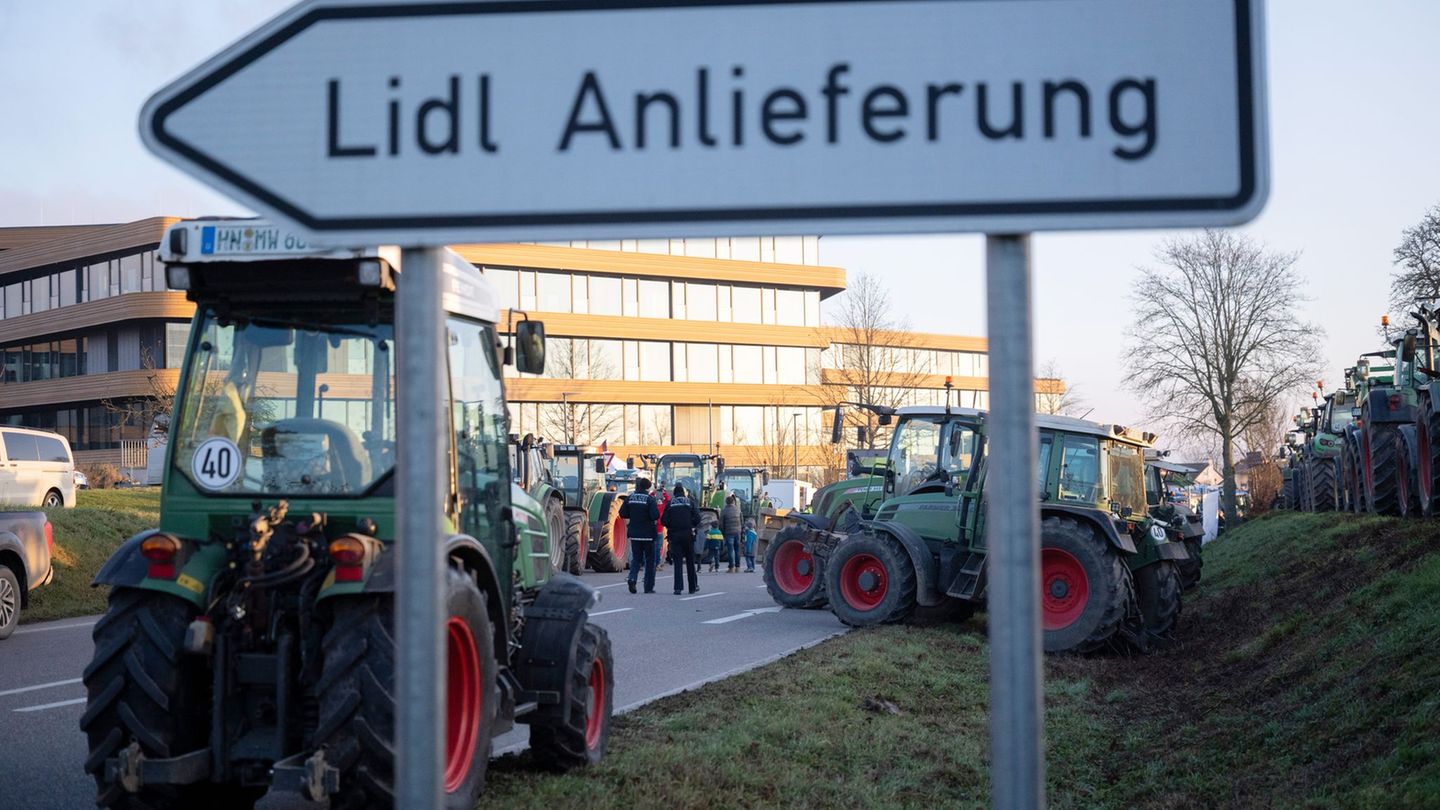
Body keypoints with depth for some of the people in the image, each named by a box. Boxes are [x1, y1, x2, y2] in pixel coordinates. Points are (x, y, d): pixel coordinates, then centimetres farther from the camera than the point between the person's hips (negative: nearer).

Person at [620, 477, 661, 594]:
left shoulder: (630, 497, 3)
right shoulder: (650, 498, -11)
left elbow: (622, 513, 5)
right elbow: (655, 515, -21)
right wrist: (652, 519, 1)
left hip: (634, 533, 4)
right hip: (648, 534, -4)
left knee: (636, 558, 14)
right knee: (649, 560, 7)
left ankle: (632, 577, -13)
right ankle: (649, 587, 7)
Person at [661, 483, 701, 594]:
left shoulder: (670, 504, 2)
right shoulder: (689, 503, 2)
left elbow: (663, 520, -3)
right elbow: (697, 518, -5)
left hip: (674, 536, 0)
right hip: (688, 536, 0)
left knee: (677, 562, -1)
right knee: (690, 561, 12)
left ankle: (678, 588, -13)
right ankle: (693, 586, 19)